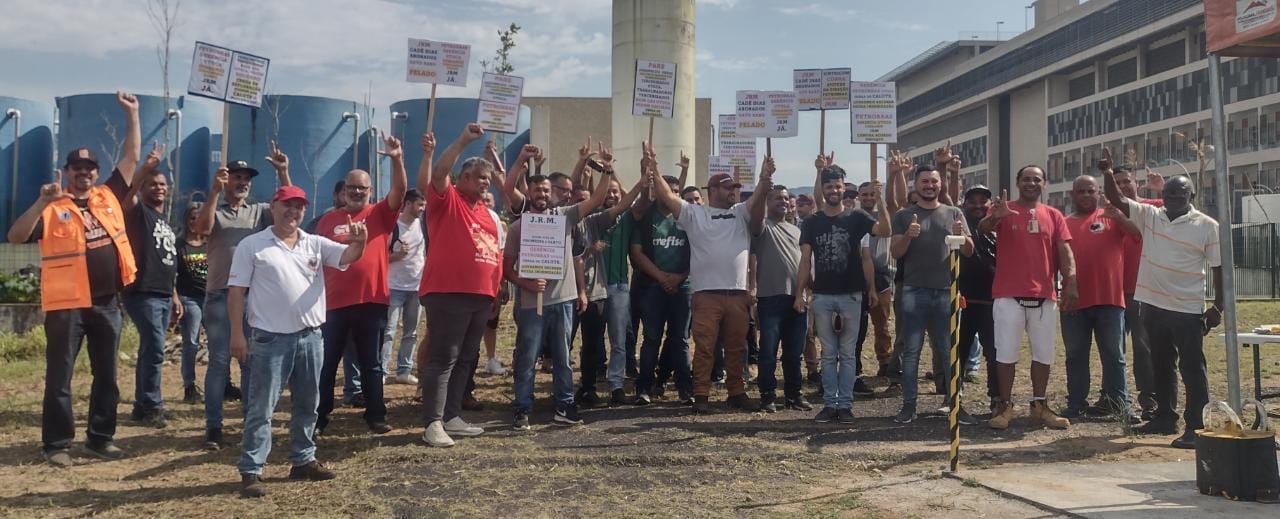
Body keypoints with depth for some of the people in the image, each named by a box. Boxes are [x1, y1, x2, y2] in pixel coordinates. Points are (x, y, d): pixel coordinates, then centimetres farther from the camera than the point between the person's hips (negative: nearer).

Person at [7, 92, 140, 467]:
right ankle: (57, 444, 12)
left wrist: (131, 113, 10)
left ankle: (100, 438, 23)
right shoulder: (53, 208, -2)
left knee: (107, 376, 12)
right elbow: (15, 237, -13)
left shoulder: (109, 196, 9)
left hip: (107, 304, 4)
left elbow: (132, 157, 13)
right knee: (59, 378, 3)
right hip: (66, 306, -4)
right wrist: (42, 202, -23)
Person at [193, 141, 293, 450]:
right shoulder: (214, 211, 6)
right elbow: (202, 228, -16)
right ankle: (213, 427, 4)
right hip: (220, 295, -2)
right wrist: (215, 190, -22)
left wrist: (282, 172, -13)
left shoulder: (260, 212, 12)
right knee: (218, 361, 0)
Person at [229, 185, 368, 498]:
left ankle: (303, 461, 29)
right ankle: (250, 471, 5)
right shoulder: (252, 245, -2)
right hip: (270, 339, -5)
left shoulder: (316, 244, 8)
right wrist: (237, 334, -9)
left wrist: (359, 242, -28)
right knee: (261, 408, 0)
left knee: (307, 405, 15)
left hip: (310, 336, 5)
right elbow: (236, 291, -4)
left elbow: (347, 257, -4)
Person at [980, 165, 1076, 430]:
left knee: (1044, 353, 10)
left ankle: (1039, 405, 21)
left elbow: (1065, 252, 4)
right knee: (1006, 352, 1)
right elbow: (982, 229, -19)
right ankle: (1005, 405, 9)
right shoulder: (1004, 209, 0)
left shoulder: (1054, 216, 9)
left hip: (1044, 296, 4)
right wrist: (995, 217, -42)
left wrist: (1070, 283, -10)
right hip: (1009, 295, -3)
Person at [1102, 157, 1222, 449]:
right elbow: (1118, 201, 3)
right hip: (1153, 305, 5)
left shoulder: (1207, 226, -5)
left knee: (1192, 368, -3)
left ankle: (1196, 427, 0)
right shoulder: (1149, 216, 6)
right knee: (1160, 366, 16)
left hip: (1188, 309, -5)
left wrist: (1217, 308, -8)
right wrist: (1108, 173, -13)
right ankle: (1165, 417, 28)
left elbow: (1219, 268, -4)